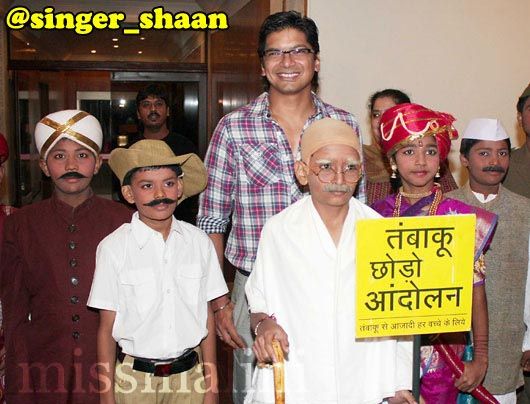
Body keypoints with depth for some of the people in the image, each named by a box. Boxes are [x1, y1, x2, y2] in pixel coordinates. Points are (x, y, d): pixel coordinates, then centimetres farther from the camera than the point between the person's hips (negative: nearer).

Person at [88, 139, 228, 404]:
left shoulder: (199, 242, -2)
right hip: (135, 379, -2)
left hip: (190, 374, 2)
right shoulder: (114, 248, -9)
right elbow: (107, 327, -4)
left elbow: (207, 315, 3)